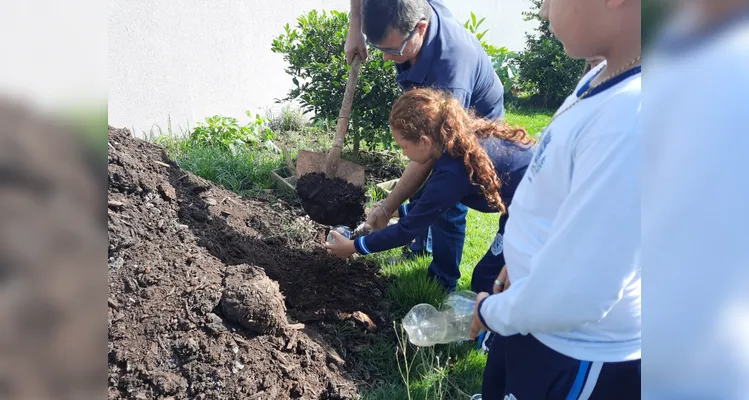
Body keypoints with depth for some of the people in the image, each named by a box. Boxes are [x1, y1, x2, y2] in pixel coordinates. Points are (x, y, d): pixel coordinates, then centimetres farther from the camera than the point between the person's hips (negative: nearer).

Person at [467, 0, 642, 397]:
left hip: (576, 358, -7)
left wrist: (491, 311, -13)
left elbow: (570, 294, -33)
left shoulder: (633, 120, -36)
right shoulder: (607, 77, -5)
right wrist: (516, 265, 14)